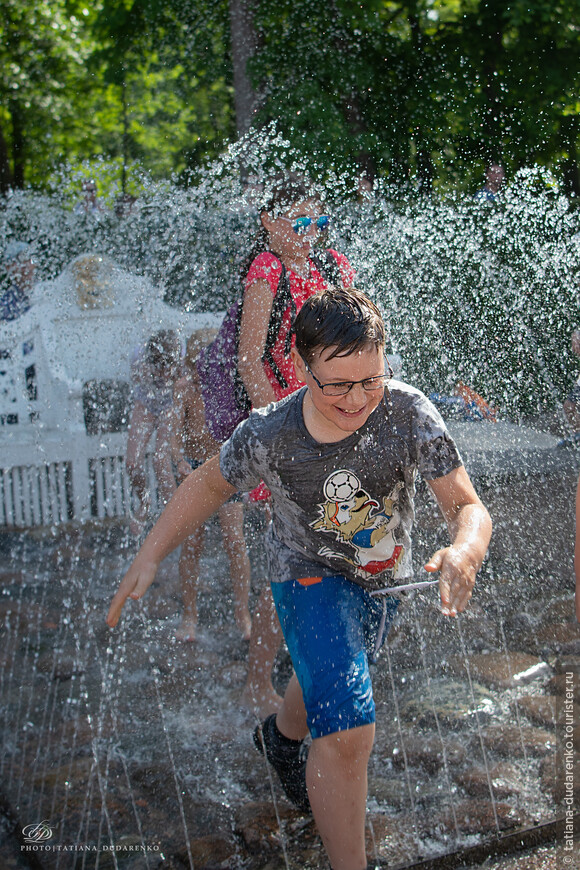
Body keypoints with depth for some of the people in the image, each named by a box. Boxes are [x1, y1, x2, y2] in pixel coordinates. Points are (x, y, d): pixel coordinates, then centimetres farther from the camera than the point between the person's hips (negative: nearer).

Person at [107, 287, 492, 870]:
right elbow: (210, 484, -10)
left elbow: (467, 506, -29)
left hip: (384, 576, 4)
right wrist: (149, 557, -13)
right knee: (348, 731, -19)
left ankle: (282, 737, 66)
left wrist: (464, 553, -52)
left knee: (328, 675, 32)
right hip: (309, 574, -3)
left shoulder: (407, 413, -31)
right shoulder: (268, 434, -31)